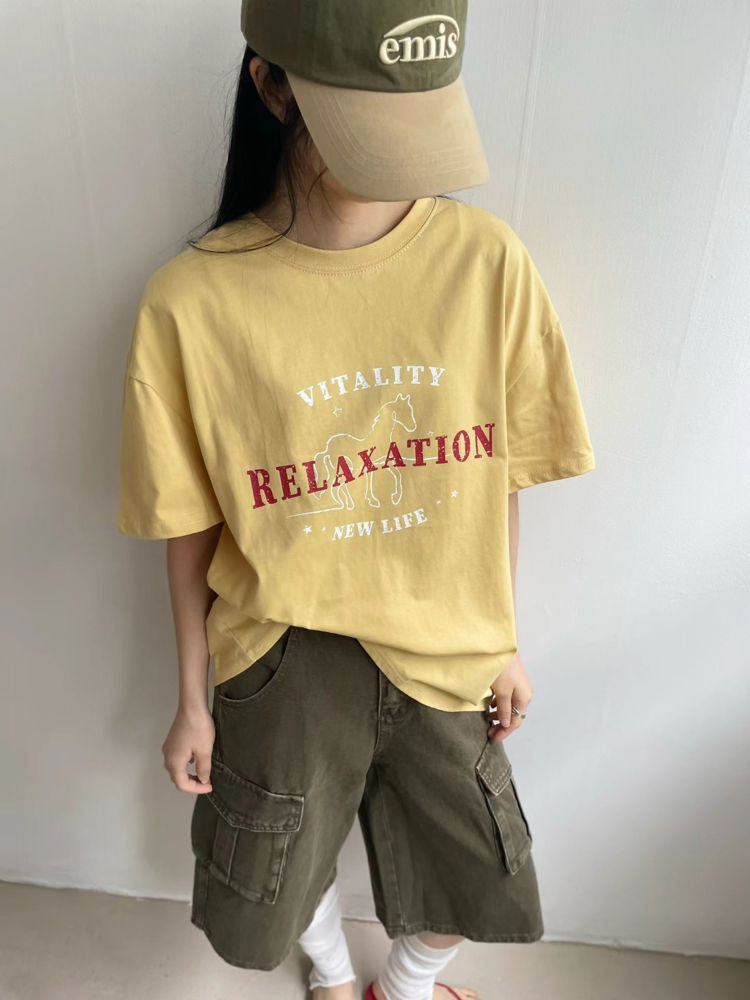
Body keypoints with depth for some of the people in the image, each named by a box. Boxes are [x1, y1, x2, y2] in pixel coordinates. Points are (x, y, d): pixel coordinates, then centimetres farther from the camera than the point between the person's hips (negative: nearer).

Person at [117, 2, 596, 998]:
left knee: (468, 891, 22)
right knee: (281, 879, 24)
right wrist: (192, 697, 2)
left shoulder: (489, 259, -11)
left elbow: (499, 475, -2)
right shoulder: (191, 302, -16)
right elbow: (190, 525, -6)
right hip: (286, 653, -1)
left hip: (447, 651, 2)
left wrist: (504, 641, 6)